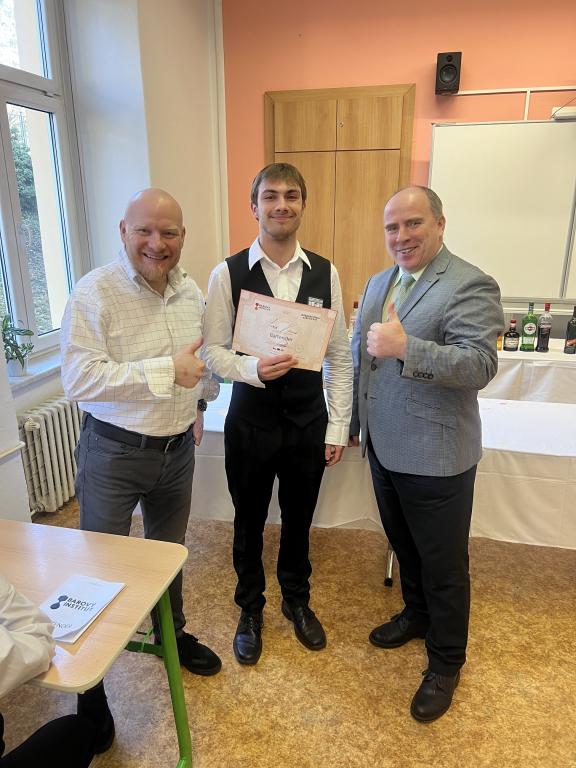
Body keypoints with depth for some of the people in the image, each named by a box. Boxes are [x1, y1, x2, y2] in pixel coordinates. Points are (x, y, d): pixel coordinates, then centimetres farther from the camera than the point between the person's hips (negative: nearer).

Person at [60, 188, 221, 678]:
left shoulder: (192, 291, 3)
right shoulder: (94, 293, -17)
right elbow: (78, 380, -26)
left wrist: (200, 402, 10)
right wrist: (166, 371, -29)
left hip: (177, 449, 6)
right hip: (114, 453, -5)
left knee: (169, 553, 23)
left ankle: (171, 633, 47)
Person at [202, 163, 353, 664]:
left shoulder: (325, 273, -3)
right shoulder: (228, 274, -9)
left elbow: (340, 356, 0)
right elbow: (213, 350, -6)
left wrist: (338, 427, -1)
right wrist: (253, 368, -26)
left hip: (309, 420, 2)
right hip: (251, 420, -1)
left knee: (299, 520, 19)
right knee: (249, 522, 17)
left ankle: (297, 601, 46)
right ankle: (250, 609, 43)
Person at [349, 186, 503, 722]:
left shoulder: (470, 286, -14)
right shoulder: (378, 283, 10)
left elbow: (480, 365, -25)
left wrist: (406, 347, -37)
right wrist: (353, 422, 18)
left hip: (434, 456, -7)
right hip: (383, 447, 7)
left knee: (443, 564, 11)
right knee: (403, 546, 25)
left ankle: (445, 662, 32)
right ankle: (417, 615, 49)